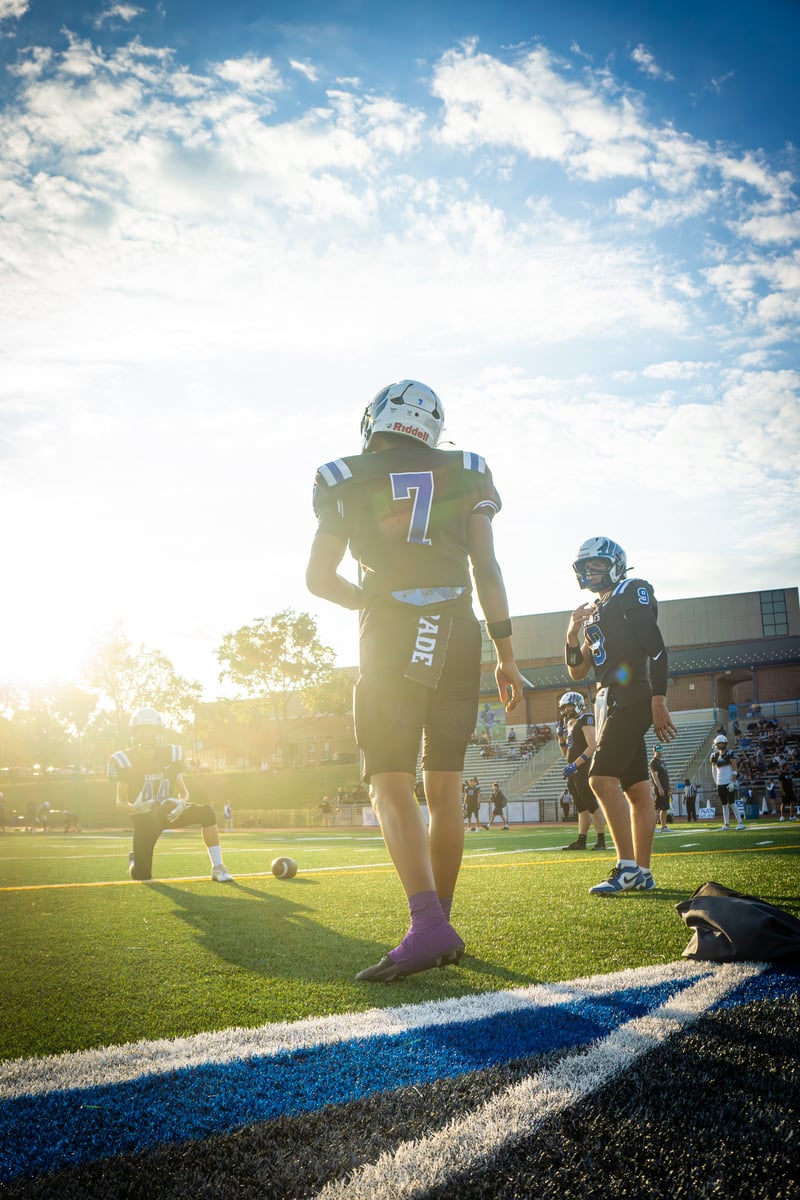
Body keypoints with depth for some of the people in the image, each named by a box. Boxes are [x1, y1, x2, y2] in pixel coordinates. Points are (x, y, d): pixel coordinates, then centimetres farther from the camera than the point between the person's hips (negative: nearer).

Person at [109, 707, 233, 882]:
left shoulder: (171, 755, -6)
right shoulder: (125, 761, -13)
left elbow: (184, 791, 1)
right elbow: (120, 802, -12)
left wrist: (181, 803, -24)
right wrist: (134, 808, -36)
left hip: (169, 812, 2)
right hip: (144, 819, -2)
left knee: (206, 812, -27)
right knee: (141, 877, -7)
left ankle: (217, 868, -21)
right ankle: (134, 860, 33)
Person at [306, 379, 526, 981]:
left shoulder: (345, 481, 6)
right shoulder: (464, 473, 9)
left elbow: (319, 578, 8)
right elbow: (487, 569, 4)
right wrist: (506, 655, 8)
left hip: (391, 638, -3)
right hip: (459, 633, 3)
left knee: (391, 786, -3)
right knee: (445, 785, 11)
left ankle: (428, 926, -20)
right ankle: (441, 922, 18)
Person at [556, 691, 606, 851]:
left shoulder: (585, 721, -8)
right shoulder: (569, 724, 18)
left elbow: (592, 747, -19)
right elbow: (565, 753, 23)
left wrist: (575, 765, -23)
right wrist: (560, 735, 10)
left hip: (584, 769, -9)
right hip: (574, 772, 9)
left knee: (591, 805, -8)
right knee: (581, 808, 10)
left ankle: (601, 840, -5)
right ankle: (581, 841, 11)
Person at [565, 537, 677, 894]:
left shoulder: (633, 594, -3)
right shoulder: (593, 613, 22)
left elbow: (657, 649, -12)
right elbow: (578, 672, 20)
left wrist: (658, 701, -19)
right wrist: (573, 635, 4)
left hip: (631, 700, -9)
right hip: (610, 703, 9)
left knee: (602, 779, -17)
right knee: (636, 789, 8)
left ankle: (627, 867, -14)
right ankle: (642, 872, 10)